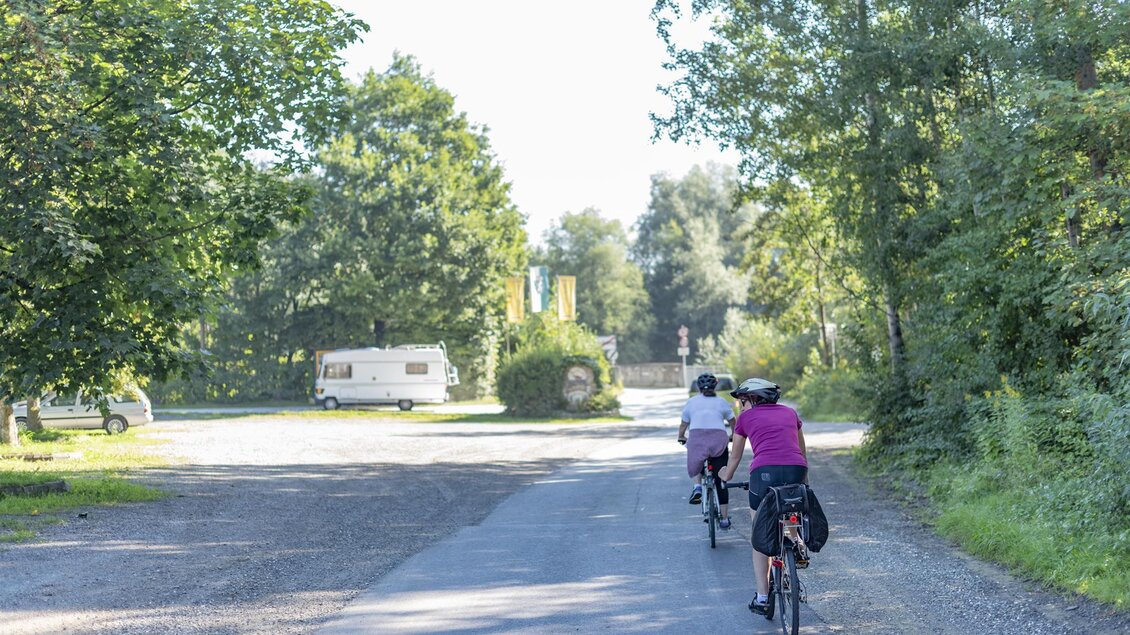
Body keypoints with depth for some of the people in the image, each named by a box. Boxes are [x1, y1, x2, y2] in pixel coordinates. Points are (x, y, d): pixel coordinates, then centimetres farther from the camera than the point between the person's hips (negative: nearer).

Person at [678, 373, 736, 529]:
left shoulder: (692, 402, 16)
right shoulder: (722, 402, 17)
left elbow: (683, 425, 21)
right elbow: (733, 423, 23)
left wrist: (681, 438, 40)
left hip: (697, 437, 0)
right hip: (719, 439, 1)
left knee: (695, 464, 31)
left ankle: (697, 487, 1)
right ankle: (724, 519, 10)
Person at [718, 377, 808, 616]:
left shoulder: (746, 417, 19)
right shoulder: (789, 412, 25)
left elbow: (735, 457, 30)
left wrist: (725, 479, 48)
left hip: (764, 471, -3)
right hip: (796, 470, 3)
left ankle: (762, 598, 12)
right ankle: (799, 545, 16)